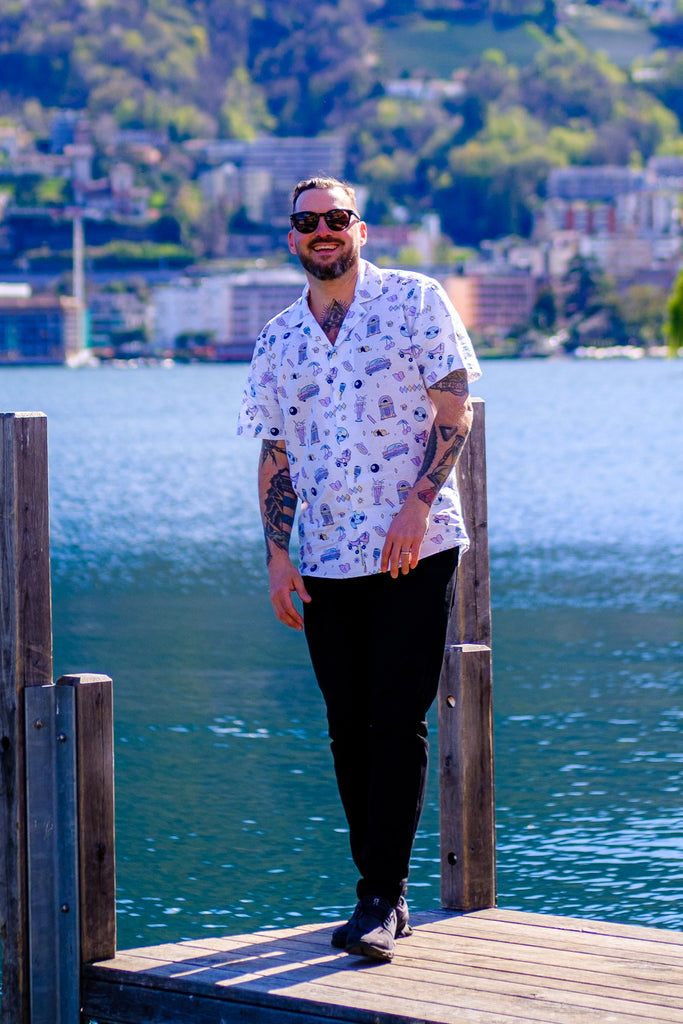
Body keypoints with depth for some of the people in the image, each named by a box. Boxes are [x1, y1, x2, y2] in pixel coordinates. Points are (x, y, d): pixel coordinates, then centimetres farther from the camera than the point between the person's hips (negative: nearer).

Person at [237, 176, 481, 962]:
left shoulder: (415, 301, 1)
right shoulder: (278, 340, 12)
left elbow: (455, 408, -3)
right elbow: (275, 454, 15)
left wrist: (418, 502, -15)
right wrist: (276, 554, 5)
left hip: (415, 551, -4)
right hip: (326, 564, 4)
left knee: (397, 725, -9)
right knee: (350, 730, 6)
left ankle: (381, 901, -8)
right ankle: (383, 896, 14)